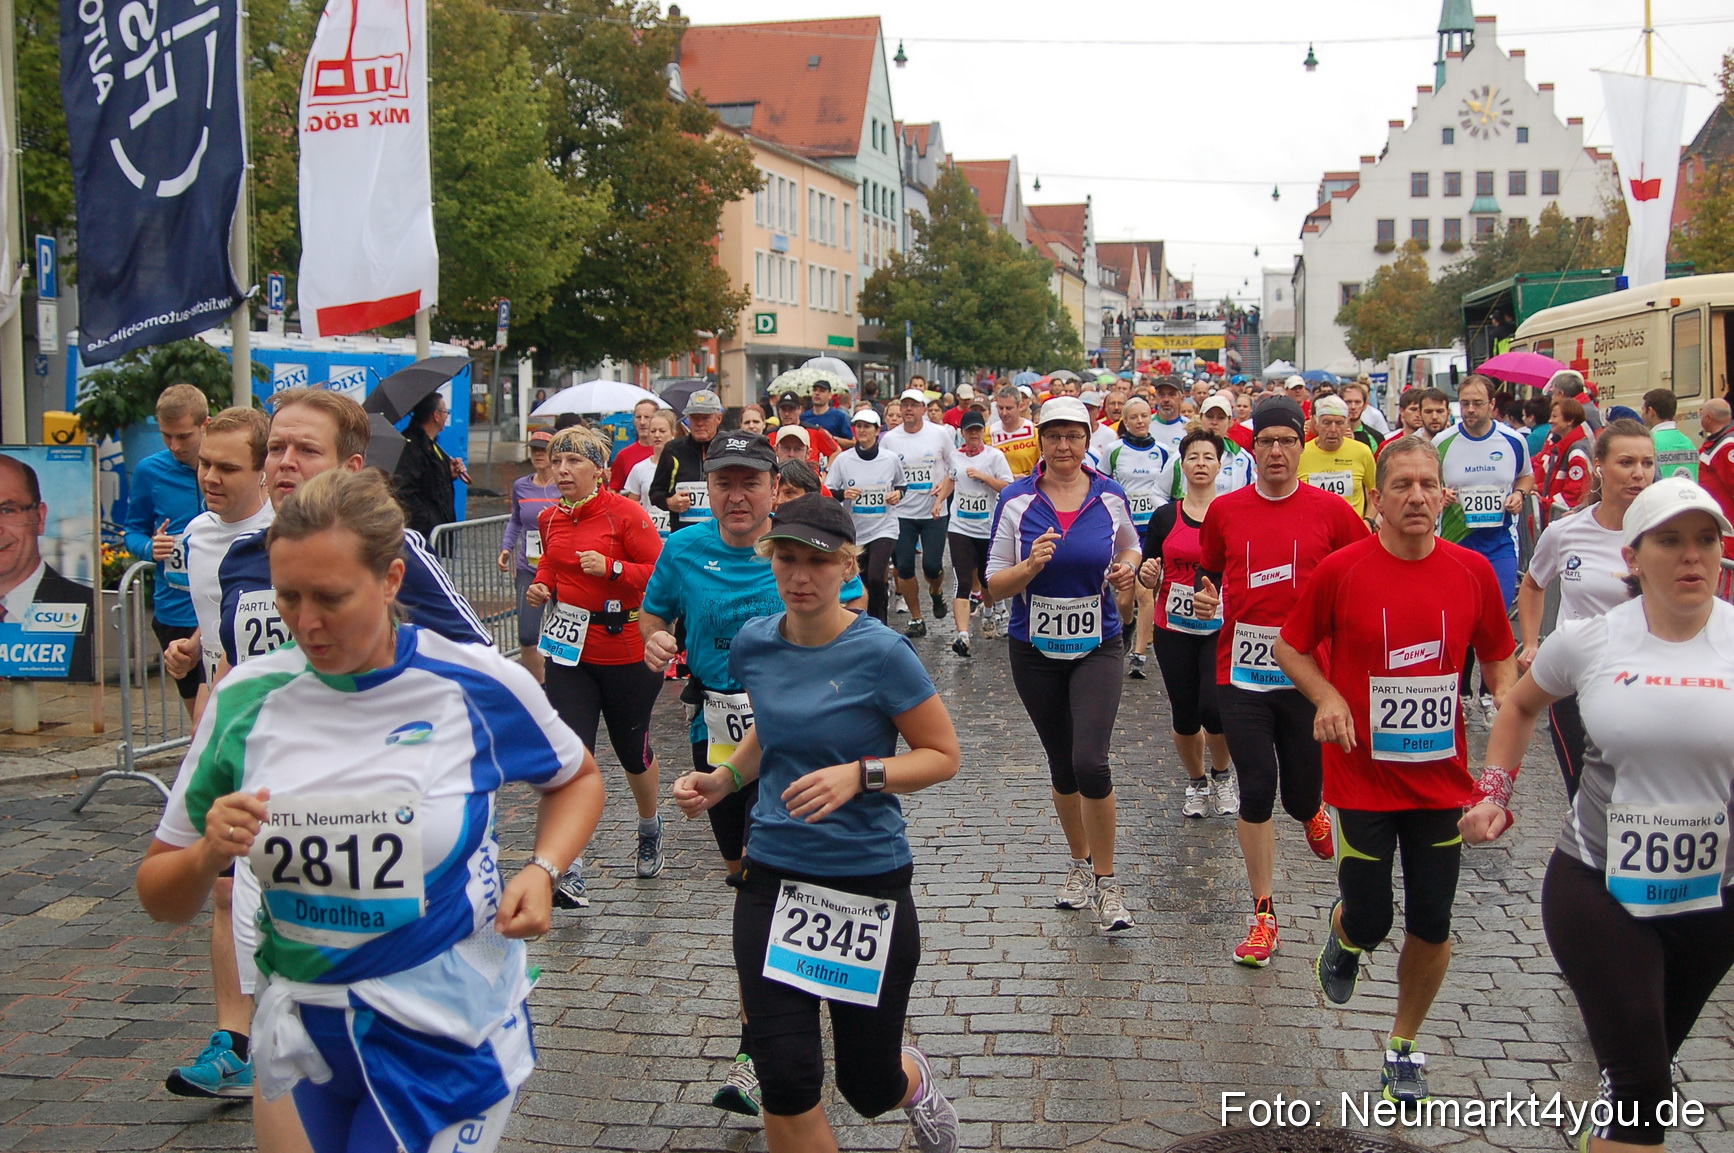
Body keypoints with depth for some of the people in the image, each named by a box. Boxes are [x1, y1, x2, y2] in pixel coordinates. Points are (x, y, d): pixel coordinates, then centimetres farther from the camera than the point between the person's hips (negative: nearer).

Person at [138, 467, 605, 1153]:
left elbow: (577, 778, 8)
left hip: (449, 1037, -3)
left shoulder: (477, 685, -13)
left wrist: (541, 872, -11)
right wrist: (208, 855, -20)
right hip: (310, 1036, 4)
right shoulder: (247, 699, -6)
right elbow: (160, 898, 2)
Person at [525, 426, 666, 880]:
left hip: (625, 650, -4)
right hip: (568, 649, 4)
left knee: (632, 749, 14)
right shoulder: (550, 518, 5)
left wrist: (611, 567, -24)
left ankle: (650, 830, 43)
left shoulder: (626, 513, -12)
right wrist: (541, 585, 4)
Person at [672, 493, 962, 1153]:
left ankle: (915, 1082, 48)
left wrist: (860, 775, -23)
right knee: (785, 1081, -6)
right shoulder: (754, 645, 0)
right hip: (773, 878, 3)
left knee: (869, 1086, 11)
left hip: (869, 882, -3)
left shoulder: (880, 653, -14)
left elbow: (943, 755, -7)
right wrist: (724, 779, 2)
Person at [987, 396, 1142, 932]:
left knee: (1090, 762, -15)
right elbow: (995, 586, -4)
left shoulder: (1110, 497, -2)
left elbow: (1130, 549, 18)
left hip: (1097, 647, -1)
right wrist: (1032, 566, -23)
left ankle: (1107, 881, 1)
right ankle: (1080, 863, 35)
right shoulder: (1016, 500, -5)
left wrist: (1127, 569, -5)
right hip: (1036, 650, 1)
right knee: (1062, 766, 12)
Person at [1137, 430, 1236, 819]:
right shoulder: (1165, 517, 3)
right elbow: (1146, 578, 6)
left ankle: (1222, 775, 14)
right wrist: (1146, 575, -16)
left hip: (1221, 629, -2)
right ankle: (1196, 783, 33)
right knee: (1184, 716, 6)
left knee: (1214, 708, -16)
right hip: (1174, 630, 2)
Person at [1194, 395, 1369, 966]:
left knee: (1299, 795, 5)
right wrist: (1205, 599, -5)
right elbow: (1209, 574, 16)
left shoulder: (1330, 511, -3)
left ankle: (1313, 809, 46)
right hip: (1241, 671, 1)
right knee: (1255, 792, -1)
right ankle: (1264, 916, 13)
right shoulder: (1224, 510, 2)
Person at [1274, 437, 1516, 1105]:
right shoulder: (1341, 570, -10)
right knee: (1369, 922, 3)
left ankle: (1405, 1047, 31)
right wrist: (1326, 697, -15)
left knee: (1432, 926, 7)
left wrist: (1508, 697, -9)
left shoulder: (1473, 572, -2)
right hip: (1362, 779, -2)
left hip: (1442, 780, 2)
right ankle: (1343, 937, 42)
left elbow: (1499, 656, 11)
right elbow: (1291, 647, 2)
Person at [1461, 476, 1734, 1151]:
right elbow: (1520, 705, 14)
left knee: (1650, 1067, 20)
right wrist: (1494, 793, 6)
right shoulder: (1589, 642, -6)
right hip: (1597, 889, -1)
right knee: (1644, 1091, -7)